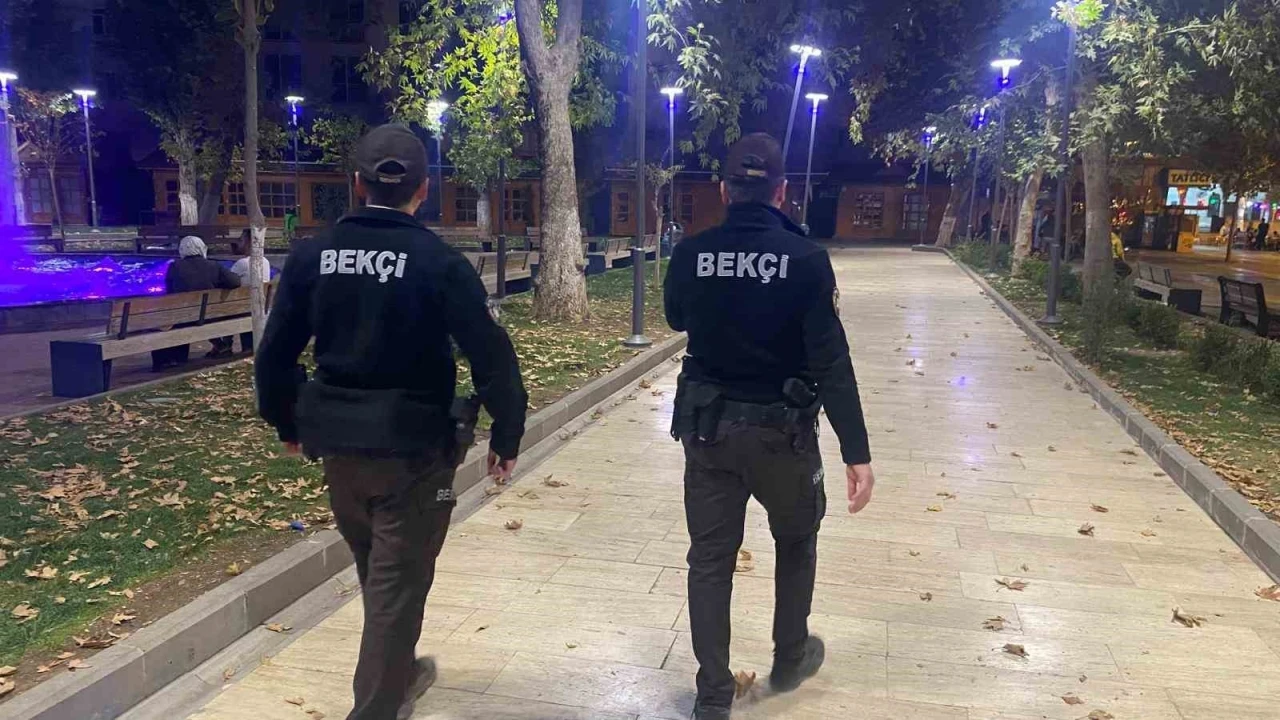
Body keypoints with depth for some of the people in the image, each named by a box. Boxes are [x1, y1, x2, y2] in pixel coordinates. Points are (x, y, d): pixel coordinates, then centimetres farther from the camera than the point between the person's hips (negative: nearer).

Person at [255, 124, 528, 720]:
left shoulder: (313, 255, -1)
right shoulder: (439, 262, -13)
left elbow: (275, 352, 3)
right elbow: (491, 356, -16)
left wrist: (287, 421, 18)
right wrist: (506, 434, -3)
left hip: (337, 443, 5)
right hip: (413, 446, -5)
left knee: (377, 573, 25)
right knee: (397, 585, 7)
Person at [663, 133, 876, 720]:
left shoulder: (691, 254, -5)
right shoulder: (805, 258, -15)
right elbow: (831, 362, -18)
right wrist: (856, 451, -15)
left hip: (706, 426, 2)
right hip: (781, 428, -2)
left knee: (710, 558, 12)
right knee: (796, 541, 23)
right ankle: (790, 658, 39)